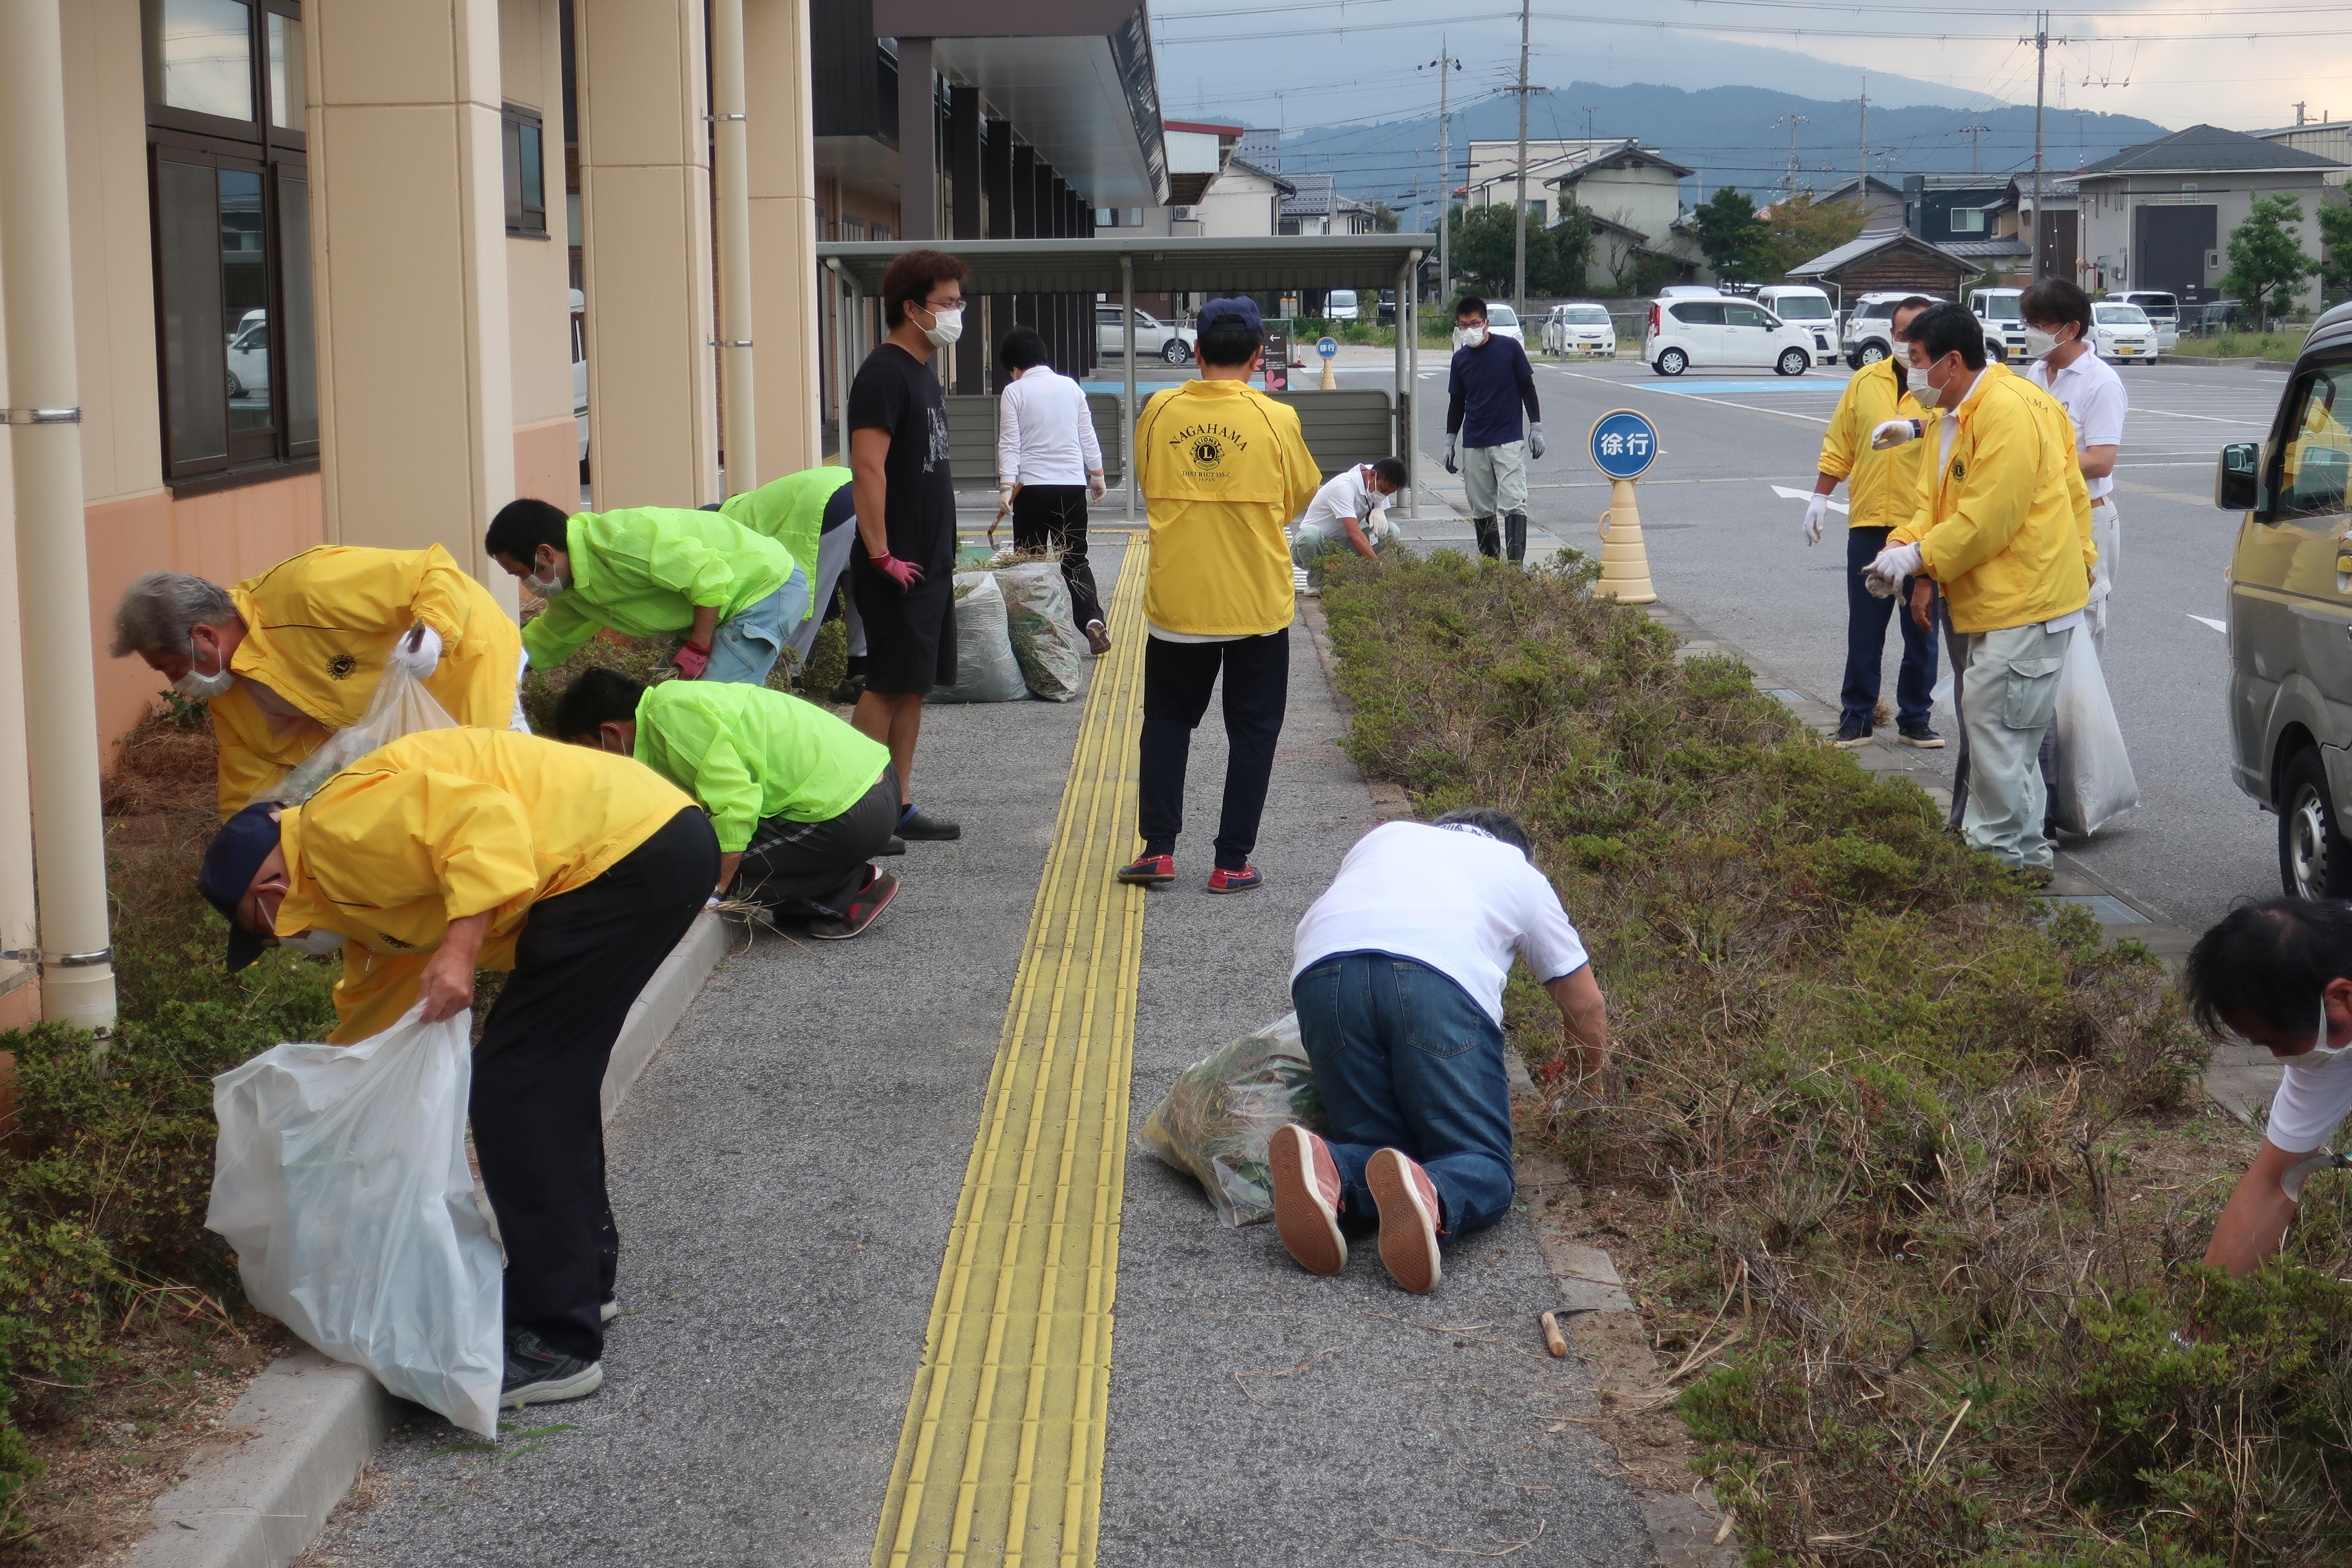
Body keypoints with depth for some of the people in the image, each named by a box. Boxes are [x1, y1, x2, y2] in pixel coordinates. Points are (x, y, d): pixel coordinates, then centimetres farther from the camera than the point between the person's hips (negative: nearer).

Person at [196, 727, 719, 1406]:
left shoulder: (340, 825, -6)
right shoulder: (359, 883, 26)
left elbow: (484, 817, -20)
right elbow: (375, 997, 38)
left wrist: (462, 948, -26)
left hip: (626, 856, -11)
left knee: (510, 1086, -7)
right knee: (551, 1076, 23)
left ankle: (557, 1345, -5)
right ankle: (582, 1278, 36)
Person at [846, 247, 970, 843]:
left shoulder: (923, 372, 16)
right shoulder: (884, 374, -14)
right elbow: (867, 468, -21)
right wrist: (881, 556, -23)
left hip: (930, 562, 9)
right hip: (897, 567, -9)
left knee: (912, 687, 11)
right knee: (888, 685, -7)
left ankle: (899, 808, 17)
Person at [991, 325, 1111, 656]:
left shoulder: (1014, 392, -3)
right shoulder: (1071, 386, 8)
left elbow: (1009, 443, -8)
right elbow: (1088, 436, 11)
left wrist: (1006, 488, -12)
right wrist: (1097, 474, 20)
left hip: (1032, 486, -3)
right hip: (1073, 484, 3)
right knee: (1075, 559, 8)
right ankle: (1092, 618, -14)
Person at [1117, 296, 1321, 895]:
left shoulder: (1159, 412, -4)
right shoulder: (1276, 419, -10)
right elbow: (1300, 497, 4)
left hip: (1176, 601, 2)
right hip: (1257, 603, -1)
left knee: (1167, 720, 17)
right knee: (1252, 730, 10)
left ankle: (1158, 848, 11)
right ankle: (1232, 863, 8)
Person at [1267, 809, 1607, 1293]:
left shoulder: (1386, 835, 40)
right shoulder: (1522, 874, 34)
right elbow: (1586, 1008, 37)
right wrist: (1590, 1089, 56)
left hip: (1321, 974, 3)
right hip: (1443, 979, -3)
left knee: (1378, 1146, 14)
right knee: (1485, 1166, 5)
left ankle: (1324, 1170, -23)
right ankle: (1429, 1198, -32)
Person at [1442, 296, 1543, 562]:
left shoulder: (1509, 348, -4)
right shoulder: (1461, 358, 7)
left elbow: (1527, 388, 3)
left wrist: (1536, 428, 0)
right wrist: (1450, 443, 15)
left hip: (1508, 441, -4)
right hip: (1473, 445, 4)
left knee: (1514, 503, -13)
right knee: (1481, 510, 6)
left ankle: (1516, 563, -16)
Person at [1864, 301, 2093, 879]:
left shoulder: (2007, 412, -20)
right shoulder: (1954, 415, 14)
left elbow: (1984, 519, -23)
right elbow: (1937, 502, 16)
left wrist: (1917, 557, -15)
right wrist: (1903, 546, -1)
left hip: (2025, 600, -11)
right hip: (1992, 598, 11)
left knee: (1997, 729, -9)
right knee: (1989, 726, 16)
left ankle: (2017, 854, -2)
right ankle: (1989, 834, 25)